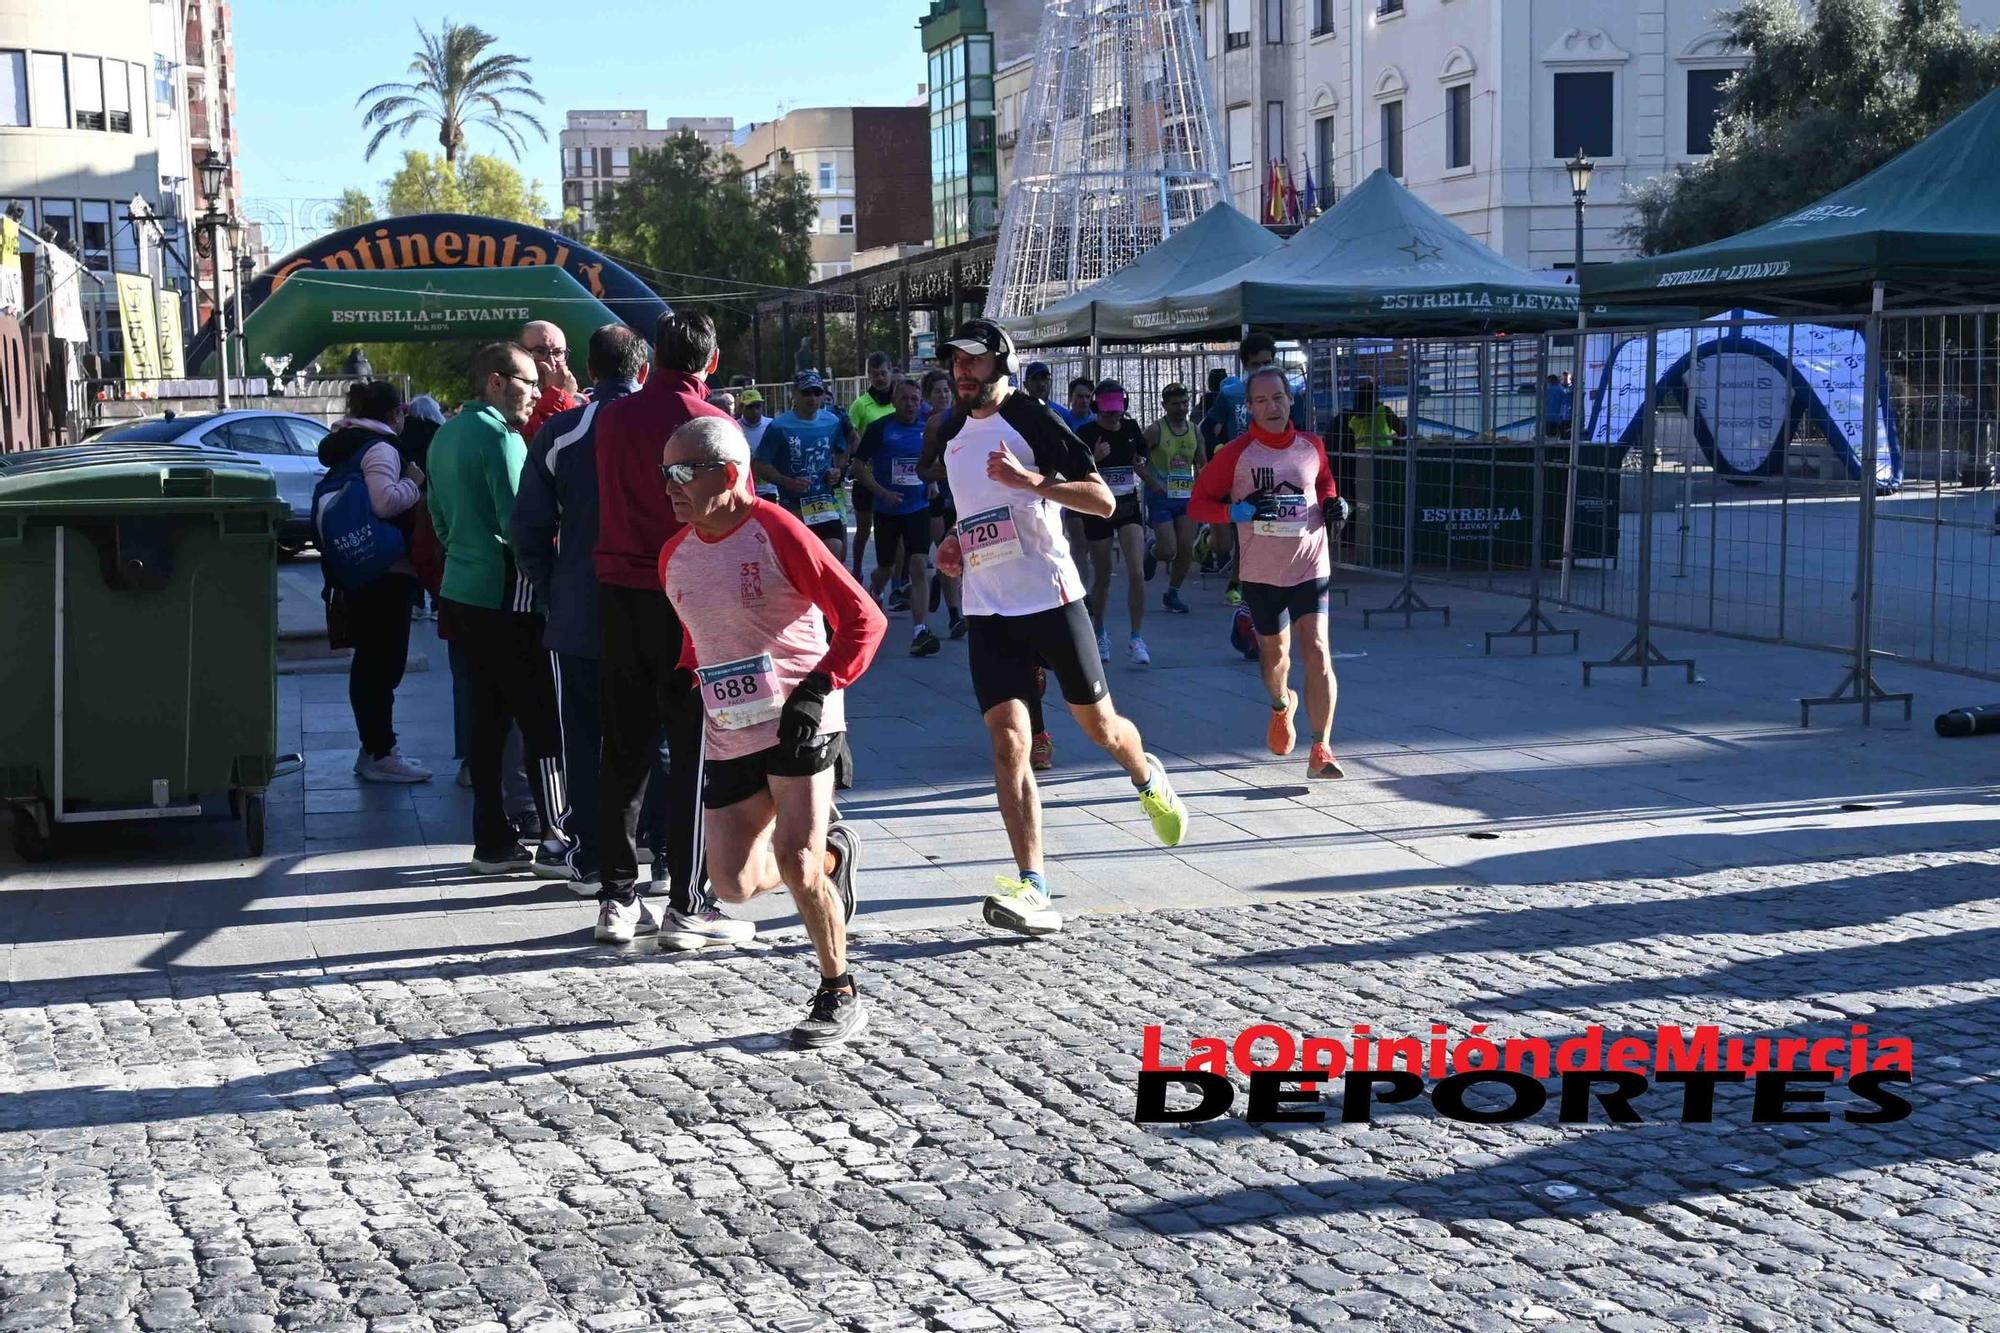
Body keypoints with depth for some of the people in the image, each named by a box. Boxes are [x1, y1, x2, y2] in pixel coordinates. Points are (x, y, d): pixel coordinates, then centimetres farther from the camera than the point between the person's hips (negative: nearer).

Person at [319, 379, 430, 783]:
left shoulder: (344, 446, 15)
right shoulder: (380, 447, -13)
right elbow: (385, 501, -27)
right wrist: (414, 482, -12)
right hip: (386, 572, -10)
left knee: (369, 662, 14)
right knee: (384, 662, -6)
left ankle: (374, 749, 20)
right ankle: (380, 754, -5)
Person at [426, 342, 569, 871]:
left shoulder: (446, 435, 14)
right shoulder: (500, 437, -14)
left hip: (462, 590, 9)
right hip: (504, 595, -9)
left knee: (488, 715, 11)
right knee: (542, 718, -5)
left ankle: (492, 841, 14)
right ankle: (558, 836, -5)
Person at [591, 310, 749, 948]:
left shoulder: (613, 418, 4)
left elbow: (610, 500, 13)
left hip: (618, 594, 5)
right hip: (688, 600, -5)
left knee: (623, 751, 11)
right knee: (692, 754, 1)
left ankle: (617, 900, 15)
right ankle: (685, 908, 2)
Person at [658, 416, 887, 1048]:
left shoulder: (776, 533, -12)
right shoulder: (675, 556, 8)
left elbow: (862, 619, -11)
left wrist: (818, 687, -20)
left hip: (798, 725, -6)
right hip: (729, 736, 7)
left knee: (793, 860, -17)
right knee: (733, 884, 1)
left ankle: (840, 995, 4)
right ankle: (829, 851, 32)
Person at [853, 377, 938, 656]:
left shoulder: (927, 428, 2)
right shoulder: (879, 428, -6)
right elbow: (859, 466, -4)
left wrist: (932, 482, 2)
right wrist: (882, 492, -14)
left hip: (918, 508, 1)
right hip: (887, 510, -1)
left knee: (919, 567, -13)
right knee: (886, 568, 13)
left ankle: (919, 633, -17)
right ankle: (872, 596, 49)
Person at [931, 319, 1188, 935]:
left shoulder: (1033, 419, -8)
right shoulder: (952, 432, 13)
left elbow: (1103, 500, -13)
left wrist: (1030, 479, -25)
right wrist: (956, 542, 12)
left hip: (1050, 596, -4)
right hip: (986, 607, 5)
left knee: (1100, 726, 10)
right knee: (1008, 742, -10)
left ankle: (1148, 779, 46)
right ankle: (1033, 890, -15)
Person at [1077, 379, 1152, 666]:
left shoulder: (1131, 429, 4)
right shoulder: (1086, 434, -7)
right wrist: (1094, 458, -24)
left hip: (1129, 505, 2)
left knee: (1137, 572, -12)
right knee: (1102, 577, 7)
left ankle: (1136, 640, -7)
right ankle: (1100, 633, 29)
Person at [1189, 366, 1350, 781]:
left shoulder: (1312, 447, 2)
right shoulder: (1235, 454, -6)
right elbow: (1198, 503, -3)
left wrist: (1333, 505, 0)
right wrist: (1240, 511, -20)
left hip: (1310, 567, 0)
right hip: (1261, 572, 0)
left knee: (1317, 652, -14)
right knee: (1274, 652, 15)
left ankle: (1321, 750, -13)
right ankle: (1281, 707, 51)